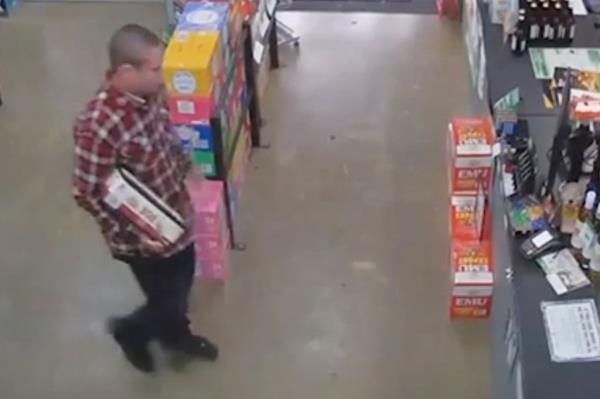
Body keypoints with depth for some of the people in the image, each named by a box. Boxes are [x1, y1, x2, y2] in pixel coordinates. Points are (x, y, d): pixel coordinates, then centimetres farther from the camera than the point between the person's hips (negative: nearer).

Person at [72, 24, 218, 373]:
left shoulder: (149, 93, -9)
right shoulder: (99, 124, -33)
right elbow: (88, 194, -25)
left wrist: (183, 170, 10)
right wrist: (133, 234, -26)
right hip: (145, 237, -7)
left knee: (182, 284, 27)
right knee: (167, 303, 12)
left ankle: (176, 335, 56)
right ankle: (129, 332, 44)